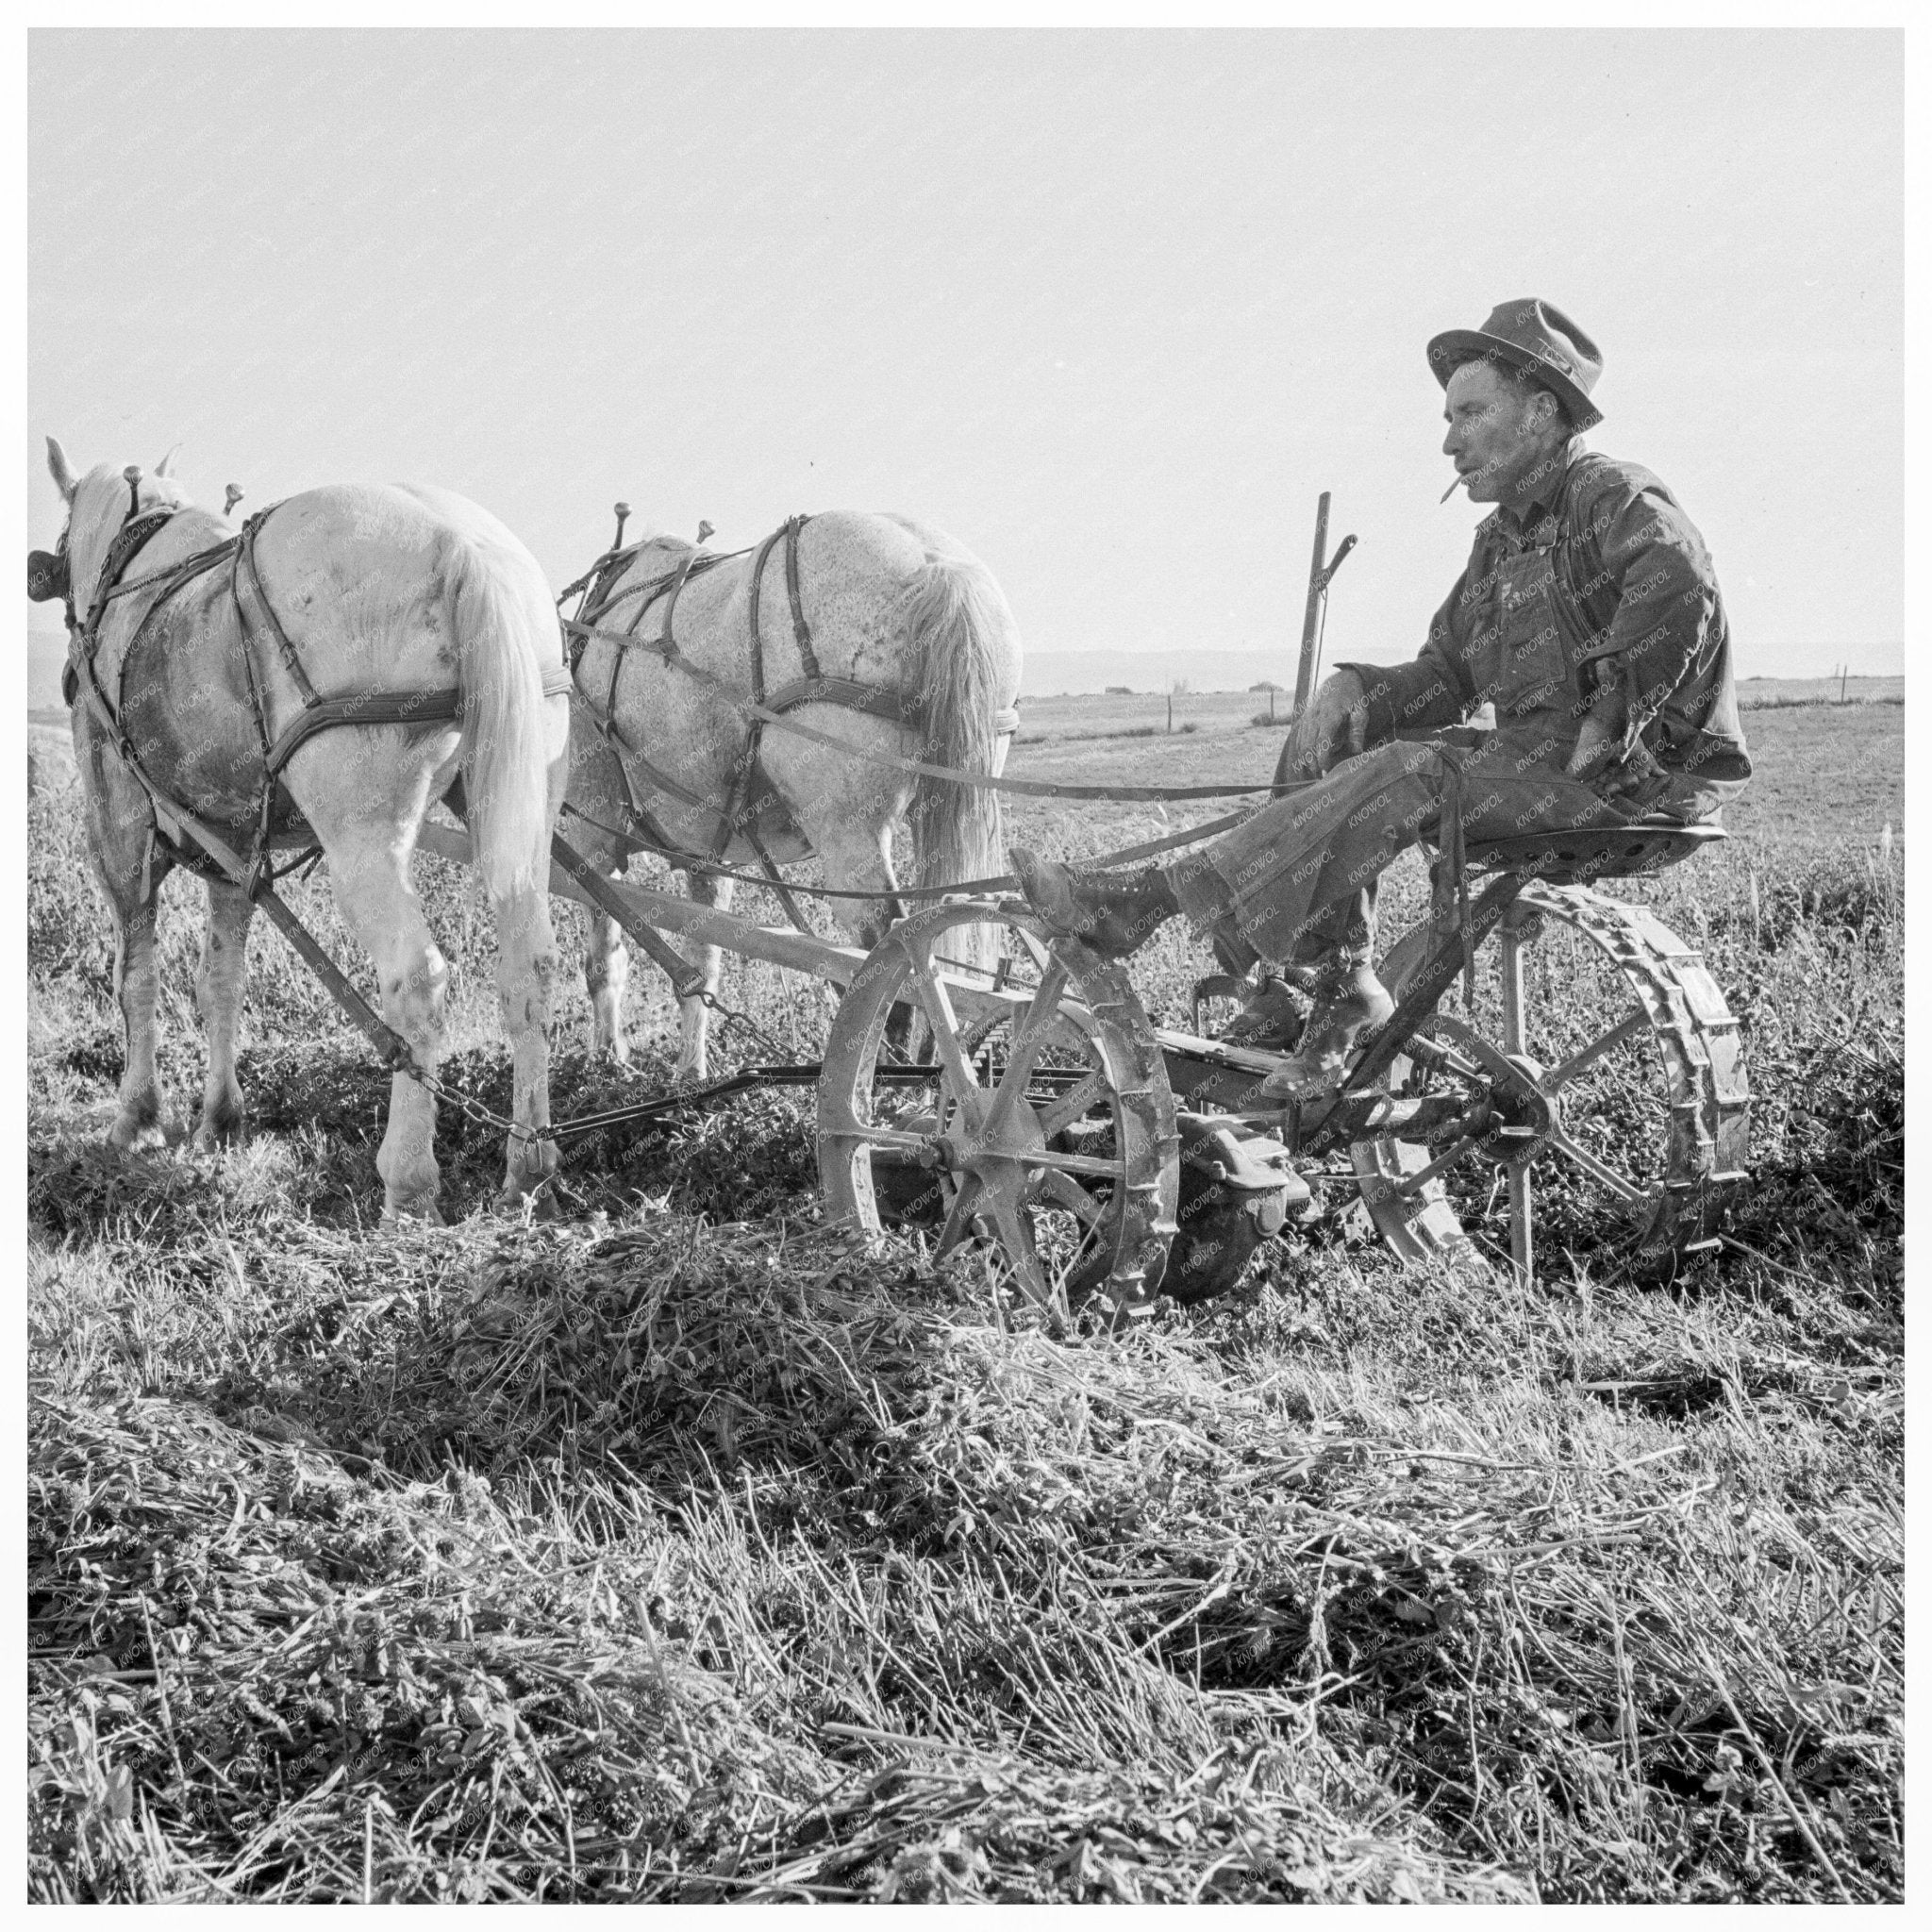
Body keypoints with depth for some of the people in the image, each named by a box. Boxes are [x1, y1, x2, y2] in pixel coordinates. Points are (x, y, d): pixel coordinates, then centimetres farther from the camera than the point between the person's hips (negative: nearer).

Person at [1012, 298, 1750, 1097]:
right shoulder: (1502, 539, 20)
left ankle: (1145, 902, -28)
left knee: (1409, 780, -27)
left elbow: (1678, 589, -31)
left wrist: (1609, 718, -27)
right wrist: (1356, 700, -5)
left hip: (1643, 768, -9)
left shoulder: (1616, 499, -9)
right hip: (1536, 751, 9)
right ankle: (1339, 983, -10)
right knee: (1346, 709, -3)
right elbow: (1445, 671, 14)